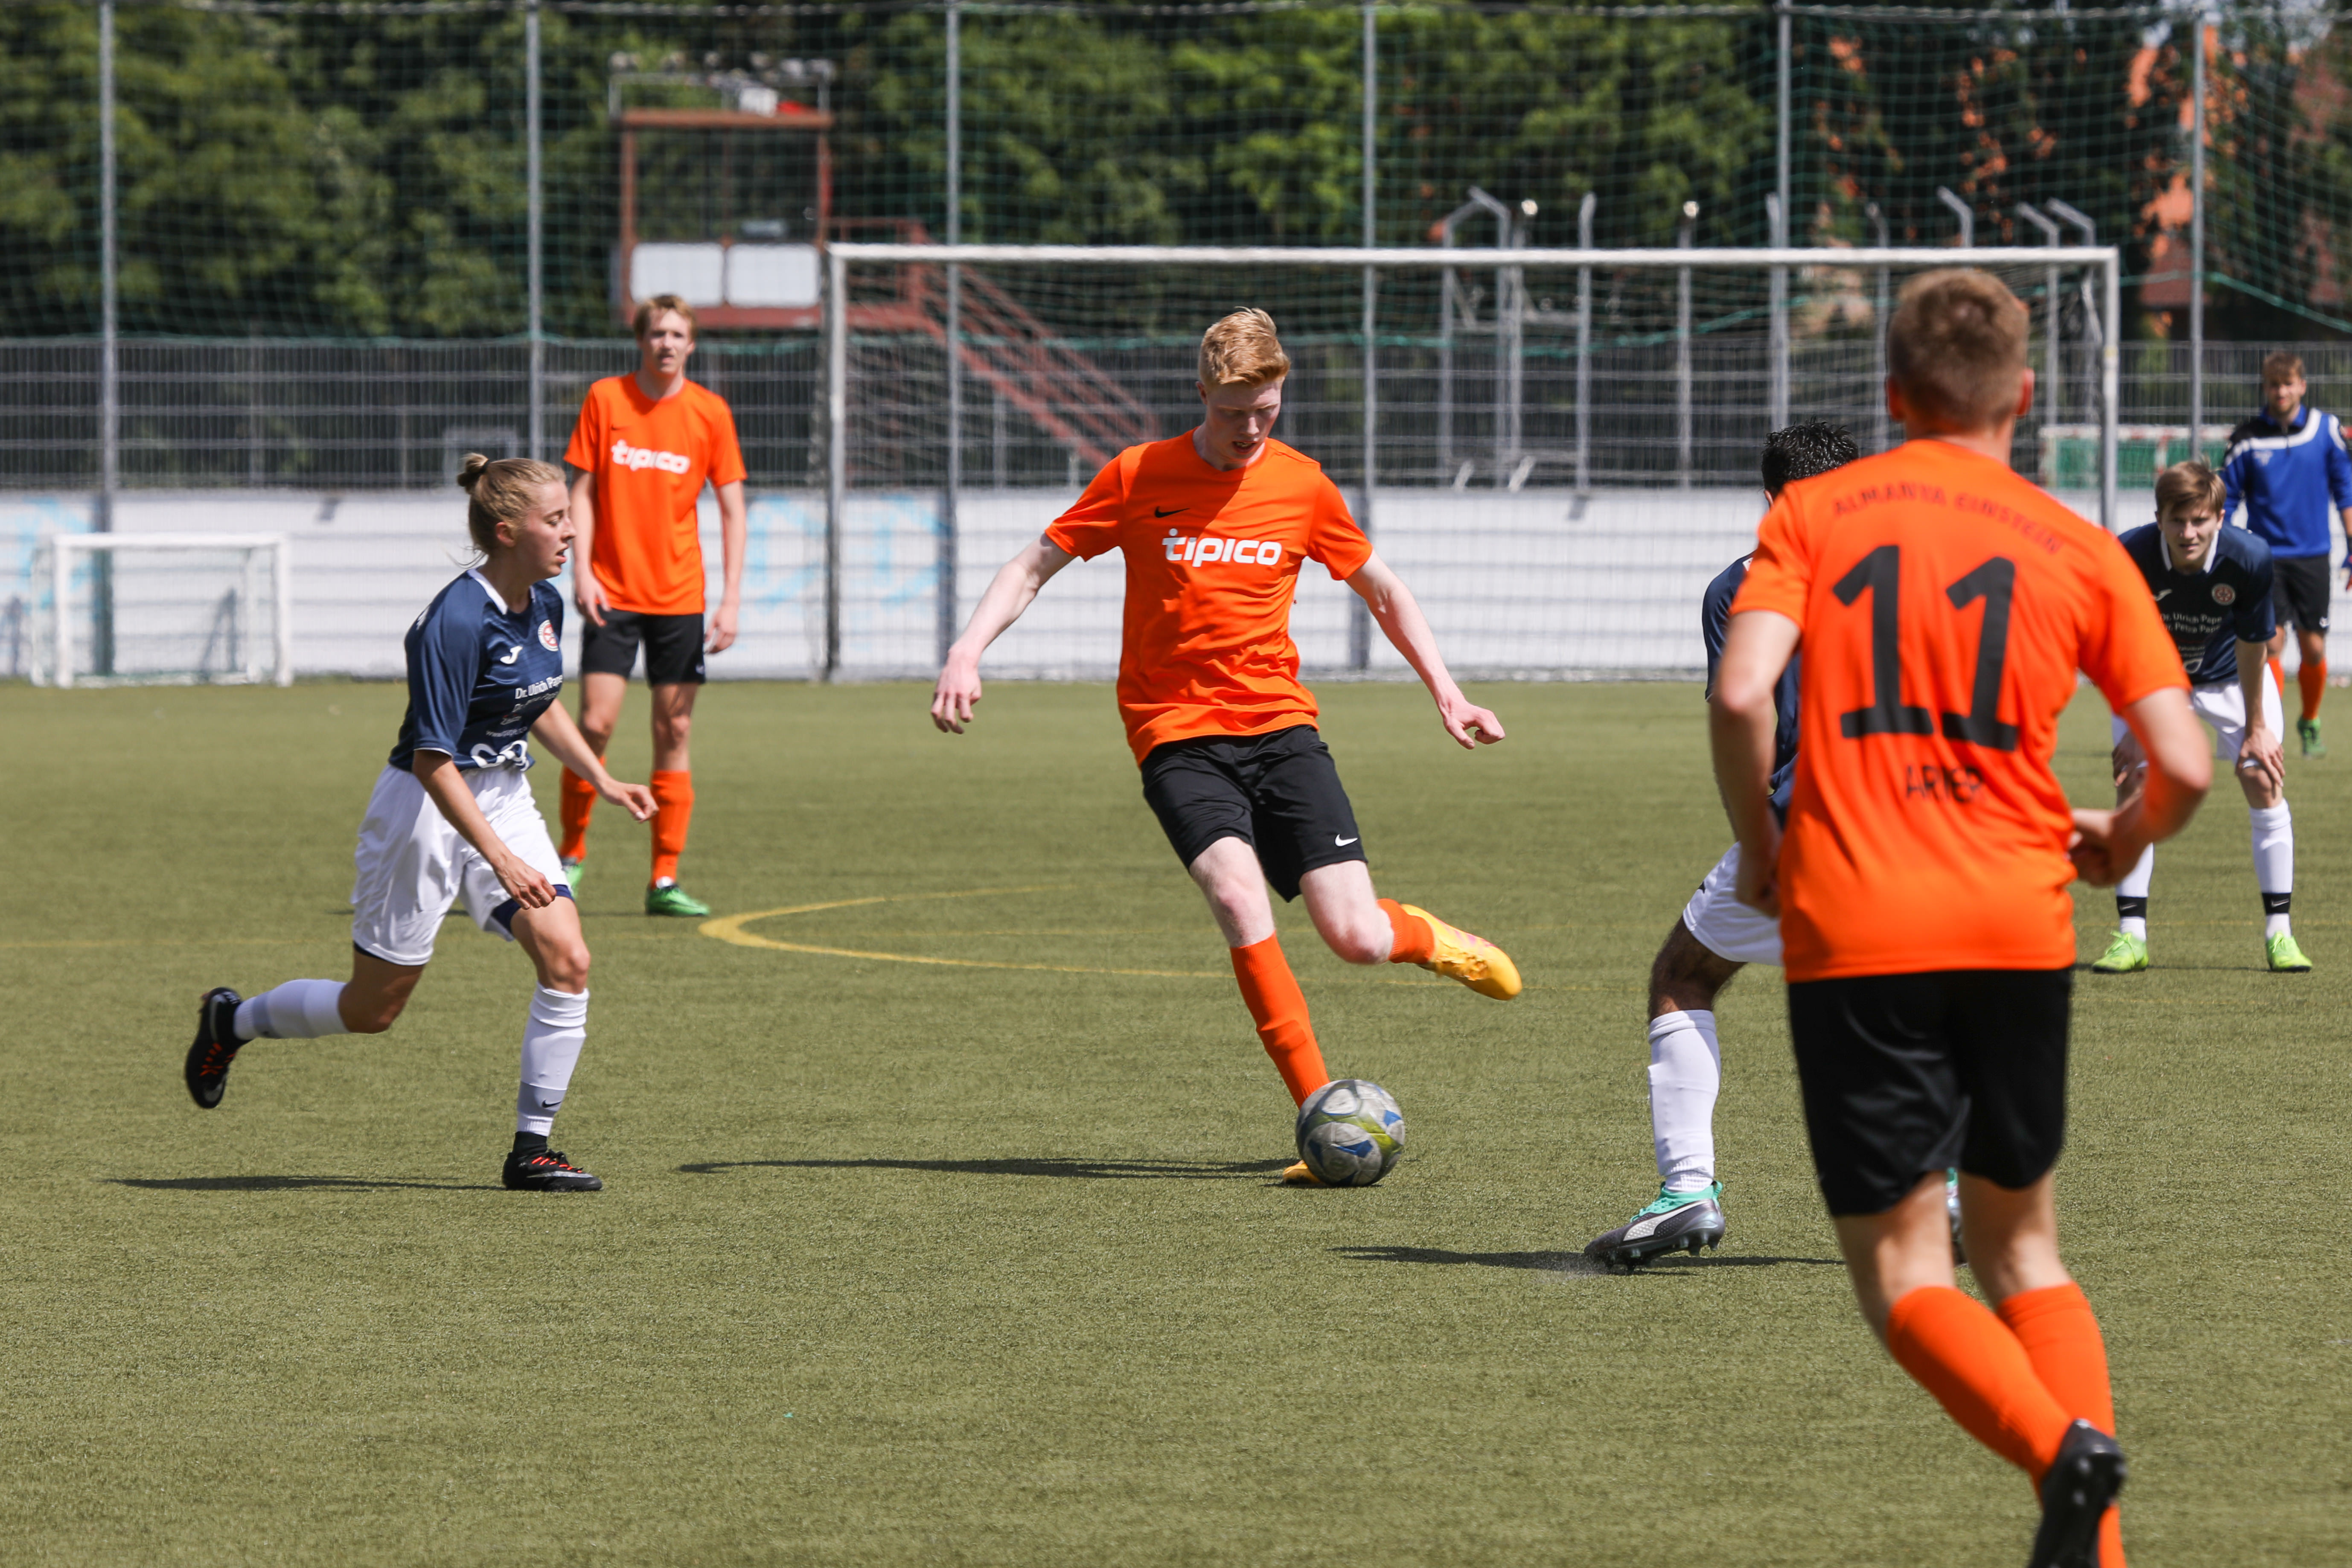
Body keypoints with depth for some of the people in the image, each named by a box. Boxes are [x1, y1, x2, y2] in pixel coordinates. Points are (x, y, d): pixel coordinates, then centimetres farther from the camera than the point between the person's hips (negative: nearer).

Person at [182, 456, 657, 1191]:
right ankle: (232, 1020, 33)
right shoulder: (456, 622, -26)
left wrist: (602, 780, 14)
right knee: (374, 1008, 6)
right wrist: (501, 860, -30)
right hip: (427, 808, -7)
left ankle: (531, 1150, -2)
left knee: (566, 959, -12)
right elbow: (434, 760, -26)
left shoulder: (544, 606, 0)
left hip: (505, 799, 7)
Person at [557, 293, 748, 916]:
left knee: (674, 730, 0)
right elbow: (583, 490, 3)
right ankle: (571, 853, 10)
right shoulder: (605, 399, 1)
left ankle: (664, 881, 4)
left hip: (680, 596, 1)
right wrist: (582, 570, -9)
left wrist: (732, 598, -3)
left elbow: (732, 509, 5)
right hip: (613, 593, -1)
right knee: (597, 724, -10)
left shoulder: (710, 413, 2)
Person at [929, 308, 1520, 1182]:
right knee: (1239, 896, -28)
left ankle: (1427, 937, 28)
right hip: (1177, 736, -2)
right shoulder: (1138, 479, -2)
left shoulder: (1301, 486, 4)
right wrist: (968, 651, -12)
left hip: (1279, 725, 2)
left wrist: (1447, 694, 12)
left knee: (1356, 940, -11)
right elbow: (1033, 568, 3)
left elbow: (1382, 590, 18)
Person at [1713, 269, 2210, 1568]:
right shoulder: (2080, 552, 7)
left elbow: (1740, 694, -11)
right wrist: (2122, 840, 22)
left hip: (1851, 931, -2)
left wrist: (1760, 851, 7)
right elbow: (2184, 767, 0)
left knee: (1901, 1270, 3)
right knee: (2019, 1246, 18)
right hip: (2020, 926, 2)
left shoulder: (1813, 514, 5)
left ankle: (2061, 1447, -25)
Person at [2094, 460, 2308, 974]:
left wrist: (2256, 727, -10)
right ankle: (2131, 936, -6)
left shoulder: (2250, 559, -33)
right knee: (2133, 785, -12)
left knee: (2264, 782, -10)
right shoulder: (2130, 557, -33)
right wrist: (2136, 726, -15)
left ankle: (2278, 933, -2)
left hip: (2229, 677, 0)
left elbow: (2252, 645, -20)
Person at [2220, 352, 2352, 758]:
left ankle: (2310, 724, 26)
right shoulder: (2247, 439, -3)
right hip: (2266, 556, -1)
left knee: (2314, 649, 3)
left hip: (2312, 556, 1)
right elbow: (2225, 500, 4)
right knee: (2271, 642, -13)